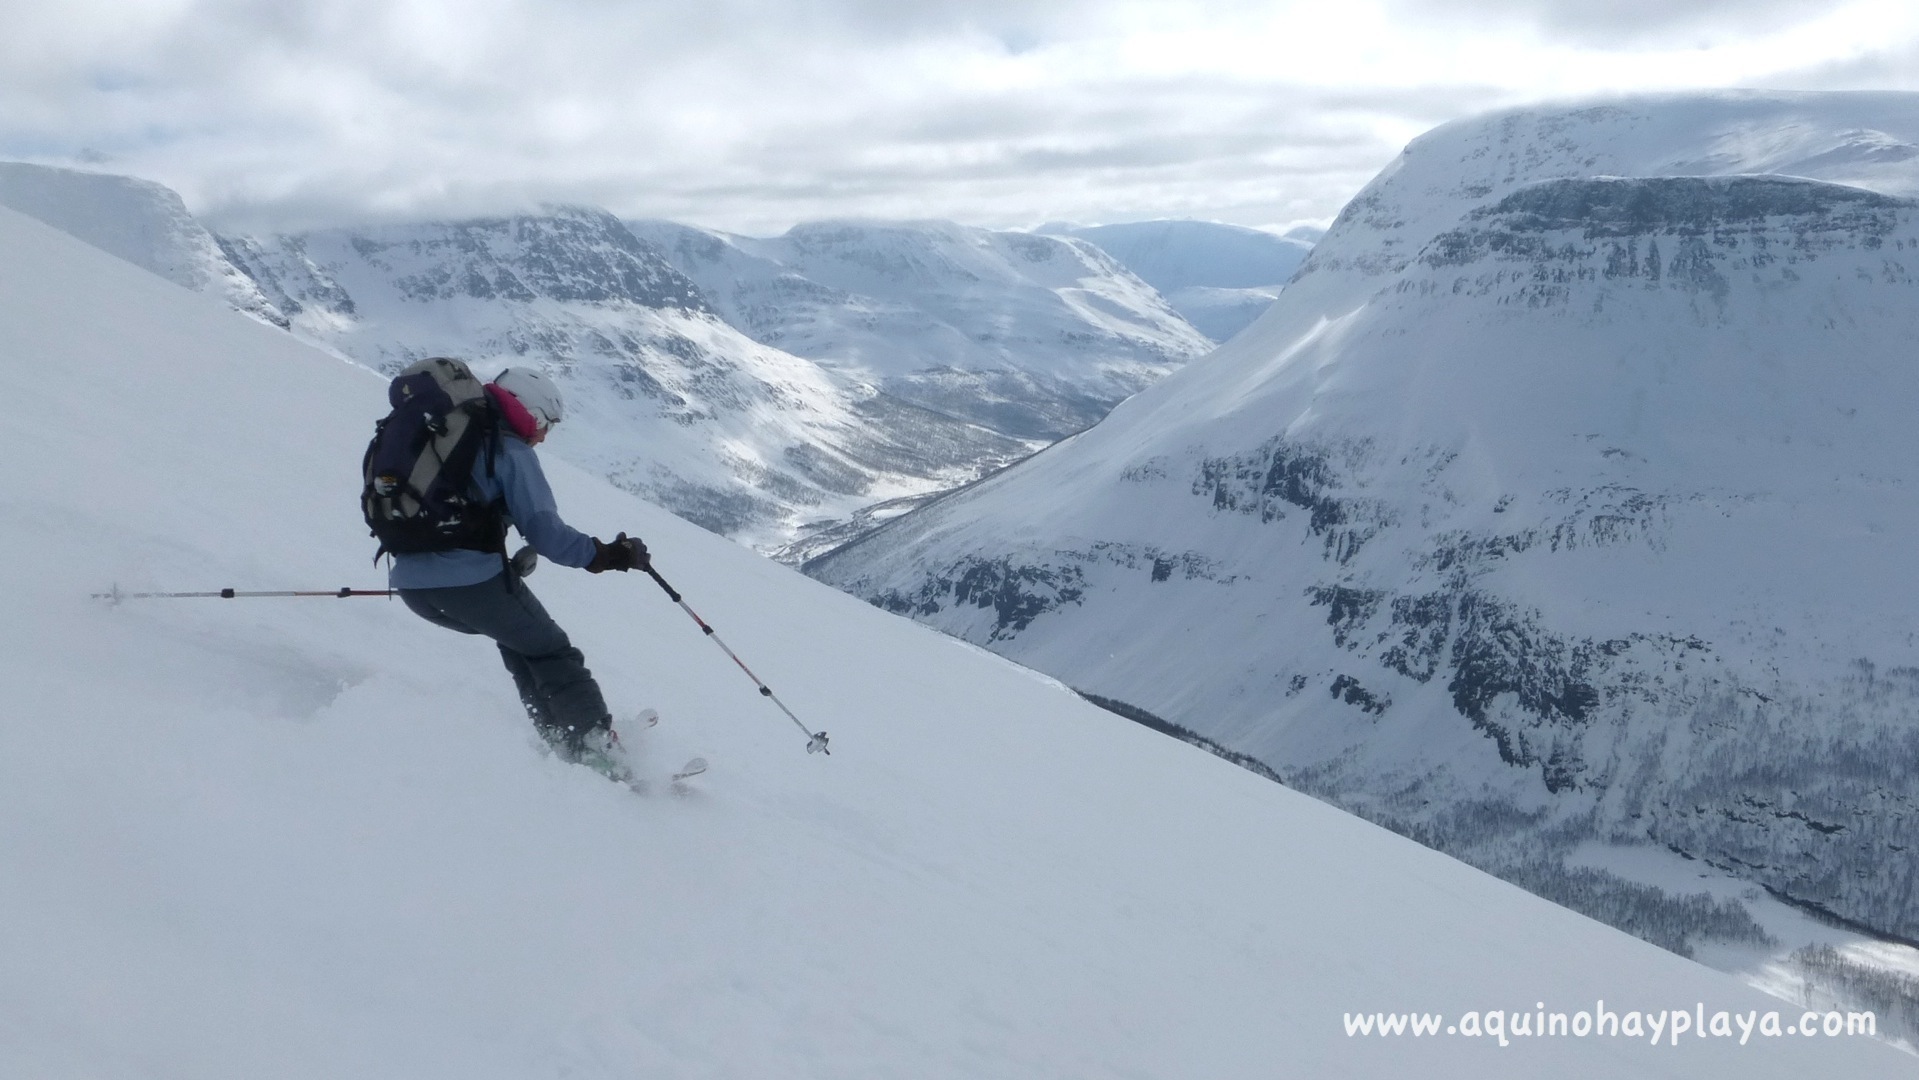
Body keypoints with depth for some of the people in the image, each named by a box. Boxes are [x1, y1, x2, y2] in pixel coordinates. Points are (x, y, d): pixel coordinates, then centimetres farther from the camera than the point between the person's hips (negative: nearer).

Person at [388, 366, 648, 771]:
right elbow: (543, 530, -13)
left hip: (411, 585, 7)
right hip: (472, 581, -7)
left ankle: (559, 737, 22)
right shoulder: (510, 450, -5)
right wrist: (607, 555, -4)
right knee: (550, 653, 10)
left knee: (517, 634, 27)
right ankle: (596, 745, 2)